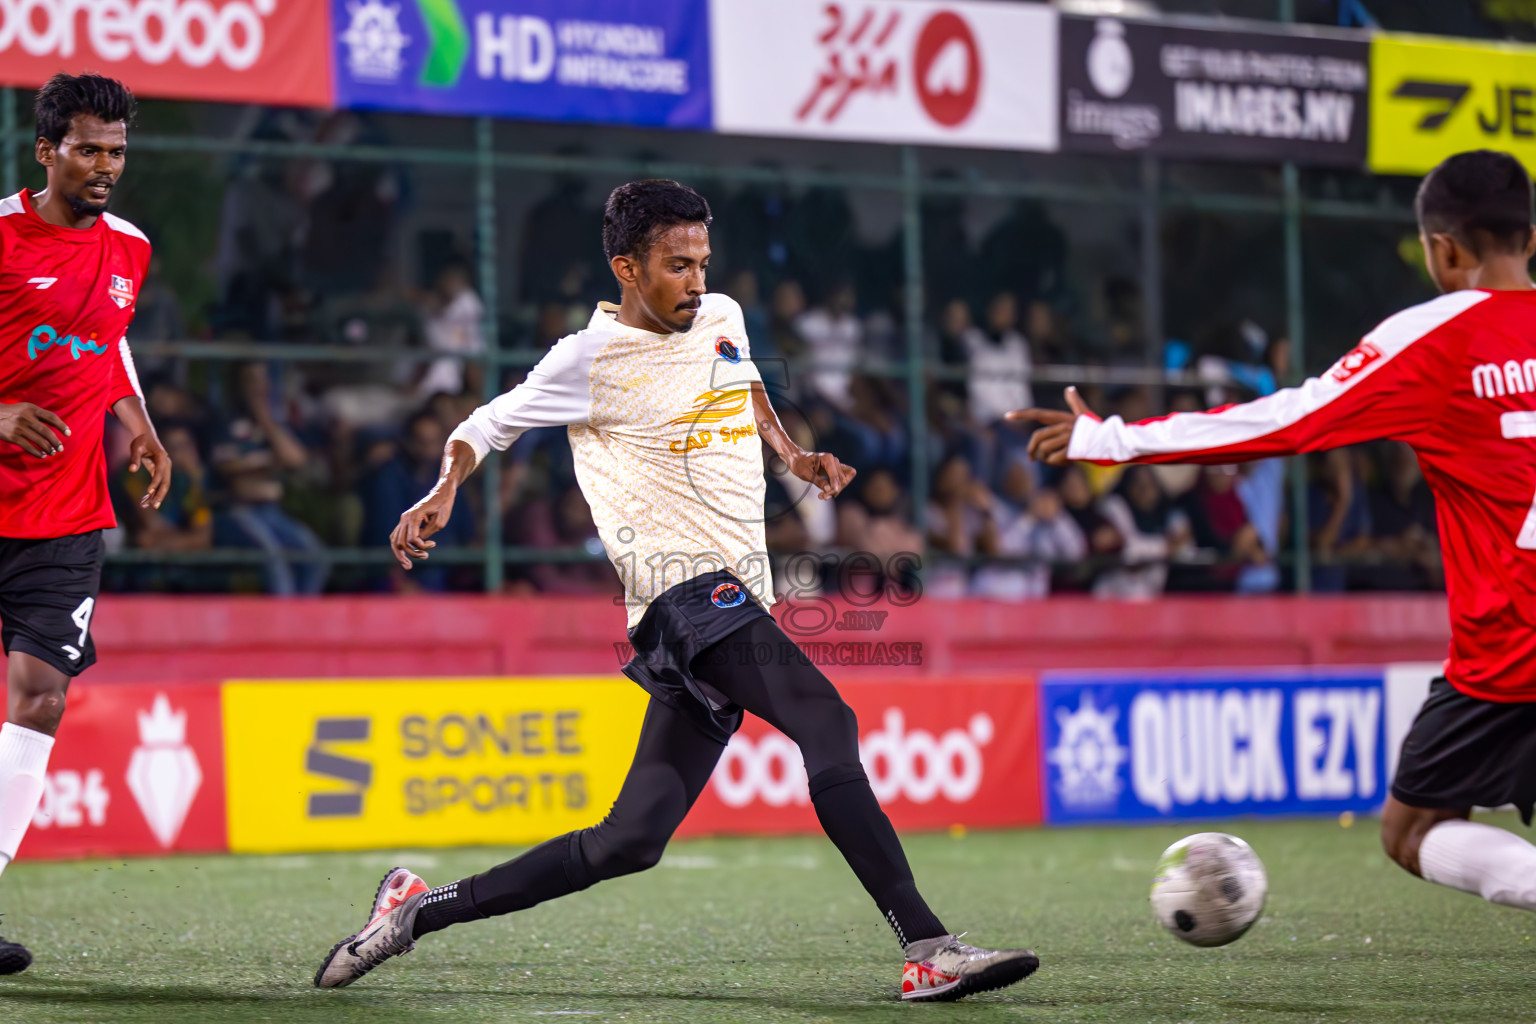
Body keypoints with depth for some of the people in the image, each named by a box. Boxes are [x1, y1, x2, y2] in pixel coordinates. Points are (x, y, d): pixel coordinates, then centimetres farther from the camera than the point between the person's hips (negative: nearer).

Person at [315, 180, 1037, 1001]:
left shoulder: (721, 317, 17)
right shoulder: (592, 358, -2)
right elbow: (489, 424, 8)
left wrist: (792, 454, 24)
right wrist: (443, 494, -9)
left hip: (736, 607, 8)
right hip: (686, 587, -8)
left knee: (630, 840, 2)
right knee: (828, 727, -26)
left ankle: (421, 909, 12)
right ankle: (928, 949, -32)